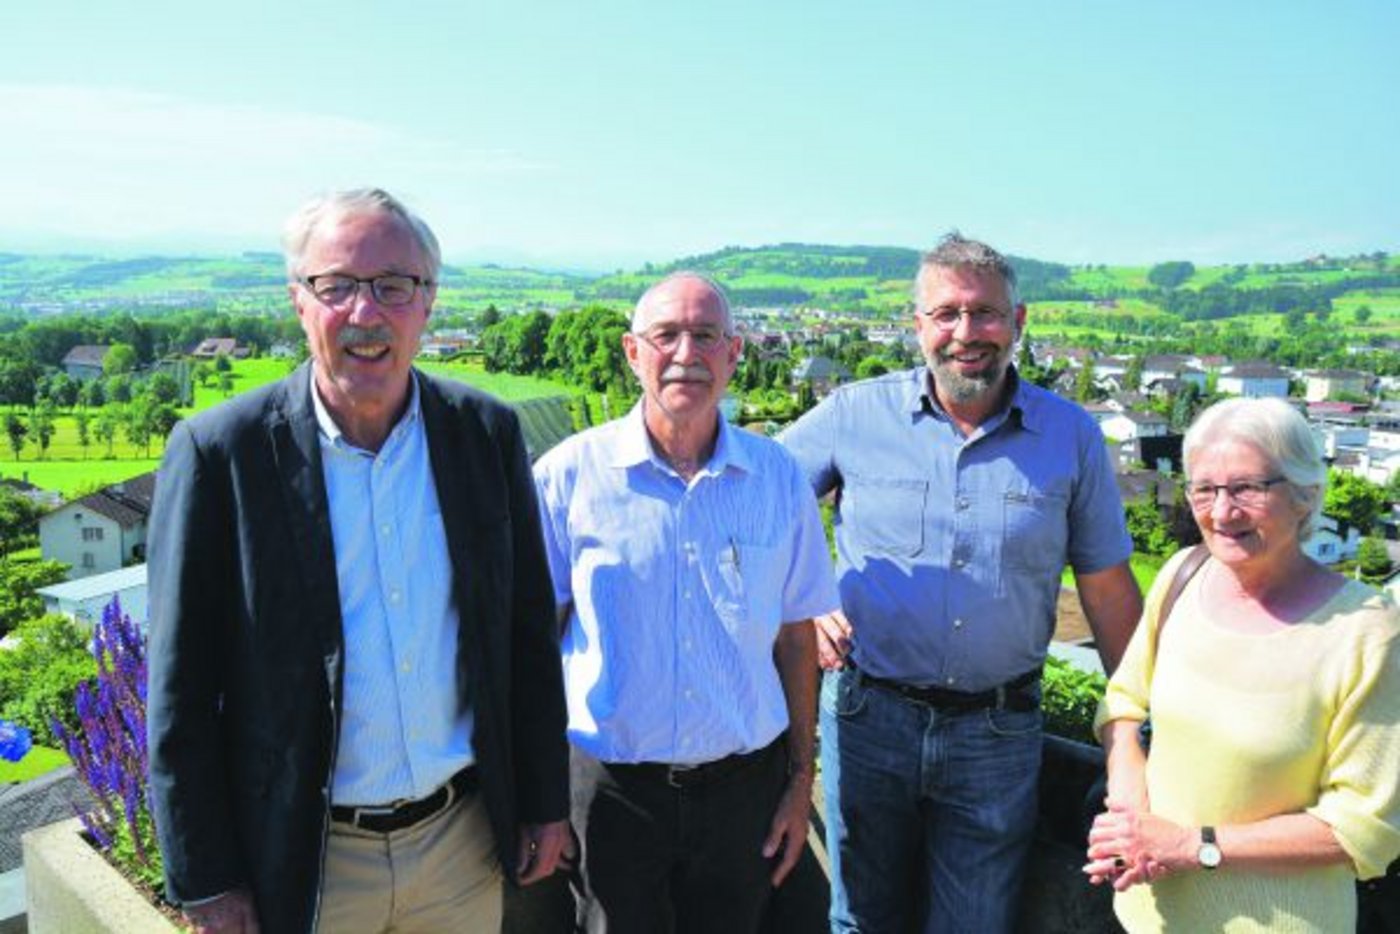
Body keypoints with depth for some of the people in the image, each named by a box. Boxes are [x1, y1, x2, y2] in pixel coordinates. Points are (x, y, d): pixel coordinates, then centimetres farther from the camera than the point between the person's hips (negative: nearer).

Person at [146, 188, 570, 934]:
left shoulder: (488, 433, -5)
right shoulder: (218, 452, -13)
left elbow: (529, 633, 1)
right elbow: (180, 693, -8)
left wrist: (544, 803, 5)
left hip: (466, 838, 3)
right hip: (304, 865, -2)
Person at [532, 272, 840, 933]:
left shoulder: (779, 477, -1)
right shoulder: (571, 473, -8)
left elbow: (796, 637, 5)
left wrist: (800, 779, 7)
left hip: (744, 780, 2)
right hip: (611, 788, -2)